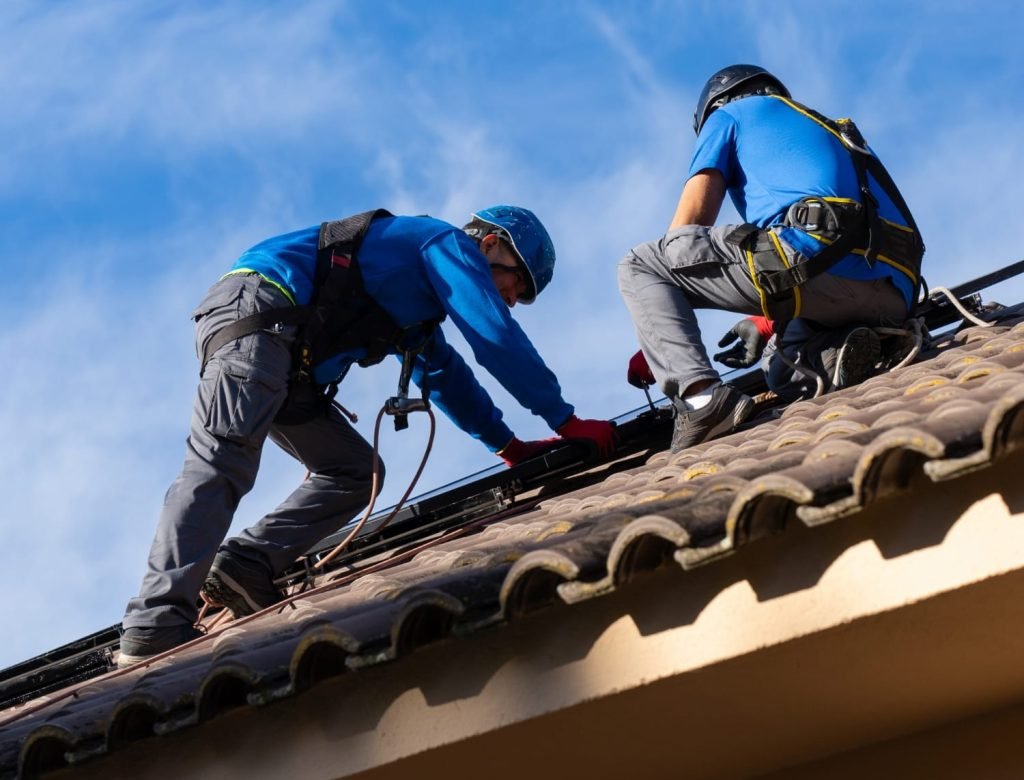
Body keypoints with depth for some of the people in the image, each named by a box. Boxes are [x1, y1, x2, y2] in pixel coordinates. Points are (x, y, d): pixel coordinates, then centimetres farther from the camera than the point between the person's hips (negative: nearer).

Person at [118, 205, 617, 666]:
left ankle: (244, 567, -8)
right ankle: (155, 630, -38)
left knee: (354, 471, 10)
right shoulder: (451, 244, 5)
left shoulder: (417, 307, 34)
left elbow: (449, 379, 39)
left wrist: (512, 448, 33)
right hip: (253, 310, -10)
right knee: (221, 463, -24)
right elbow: (497, 339, -3)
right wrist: (567, 423, 1)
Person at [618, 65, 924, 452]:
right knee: (785, 373, 37)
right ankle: (840, 353, 0)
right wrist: (767, 325, 45)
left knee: (640, 267, 8)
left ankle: (701, 396, -15)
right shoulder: (832, 130, 41)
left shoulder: (728, 115, 23)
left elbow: (690, 220, 14)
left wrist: (657, 341, 19)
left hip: (814, 250, -7)